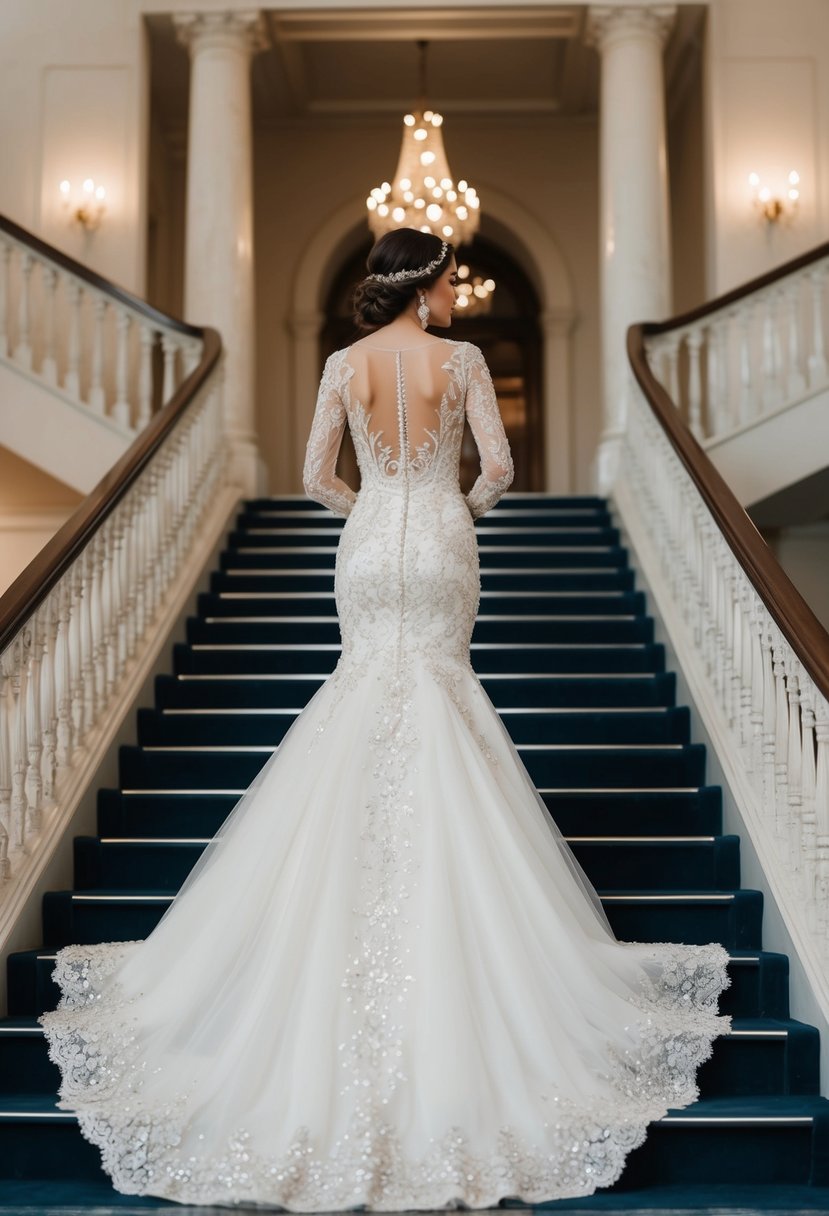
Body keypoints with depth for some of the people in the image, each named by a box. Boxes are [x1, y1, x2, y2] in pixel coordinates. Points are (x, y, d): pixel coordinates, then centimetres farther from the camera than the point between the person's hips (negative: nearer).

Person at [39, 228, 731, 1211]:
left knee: (371, 676, 14)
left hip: (369, 547, 2)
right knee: (437, 672, 9)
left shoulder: (345, 364, -1)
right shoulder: (460, 359, -7)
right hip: (441, 547, -1)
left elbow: (316, 477, 0)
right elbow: (499, 466, -10)